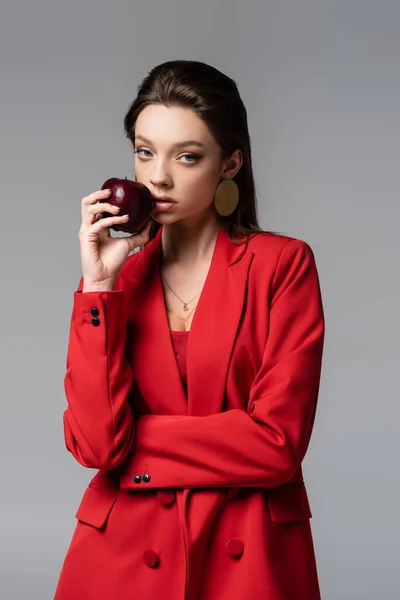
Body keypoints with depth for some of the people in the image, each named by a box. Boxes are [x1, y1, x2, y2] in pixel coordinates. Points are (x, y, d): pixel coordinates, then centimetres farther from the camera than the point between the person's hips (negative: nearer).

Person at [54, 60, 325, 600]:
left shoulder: (283, 264, -6)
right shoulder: (116, 272, 1)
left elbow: (277, 443, -14)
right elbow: (94, 443, -11)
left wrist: (134, 443, -9)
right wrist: (100, 287, -14)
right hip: (122, 556, 2)